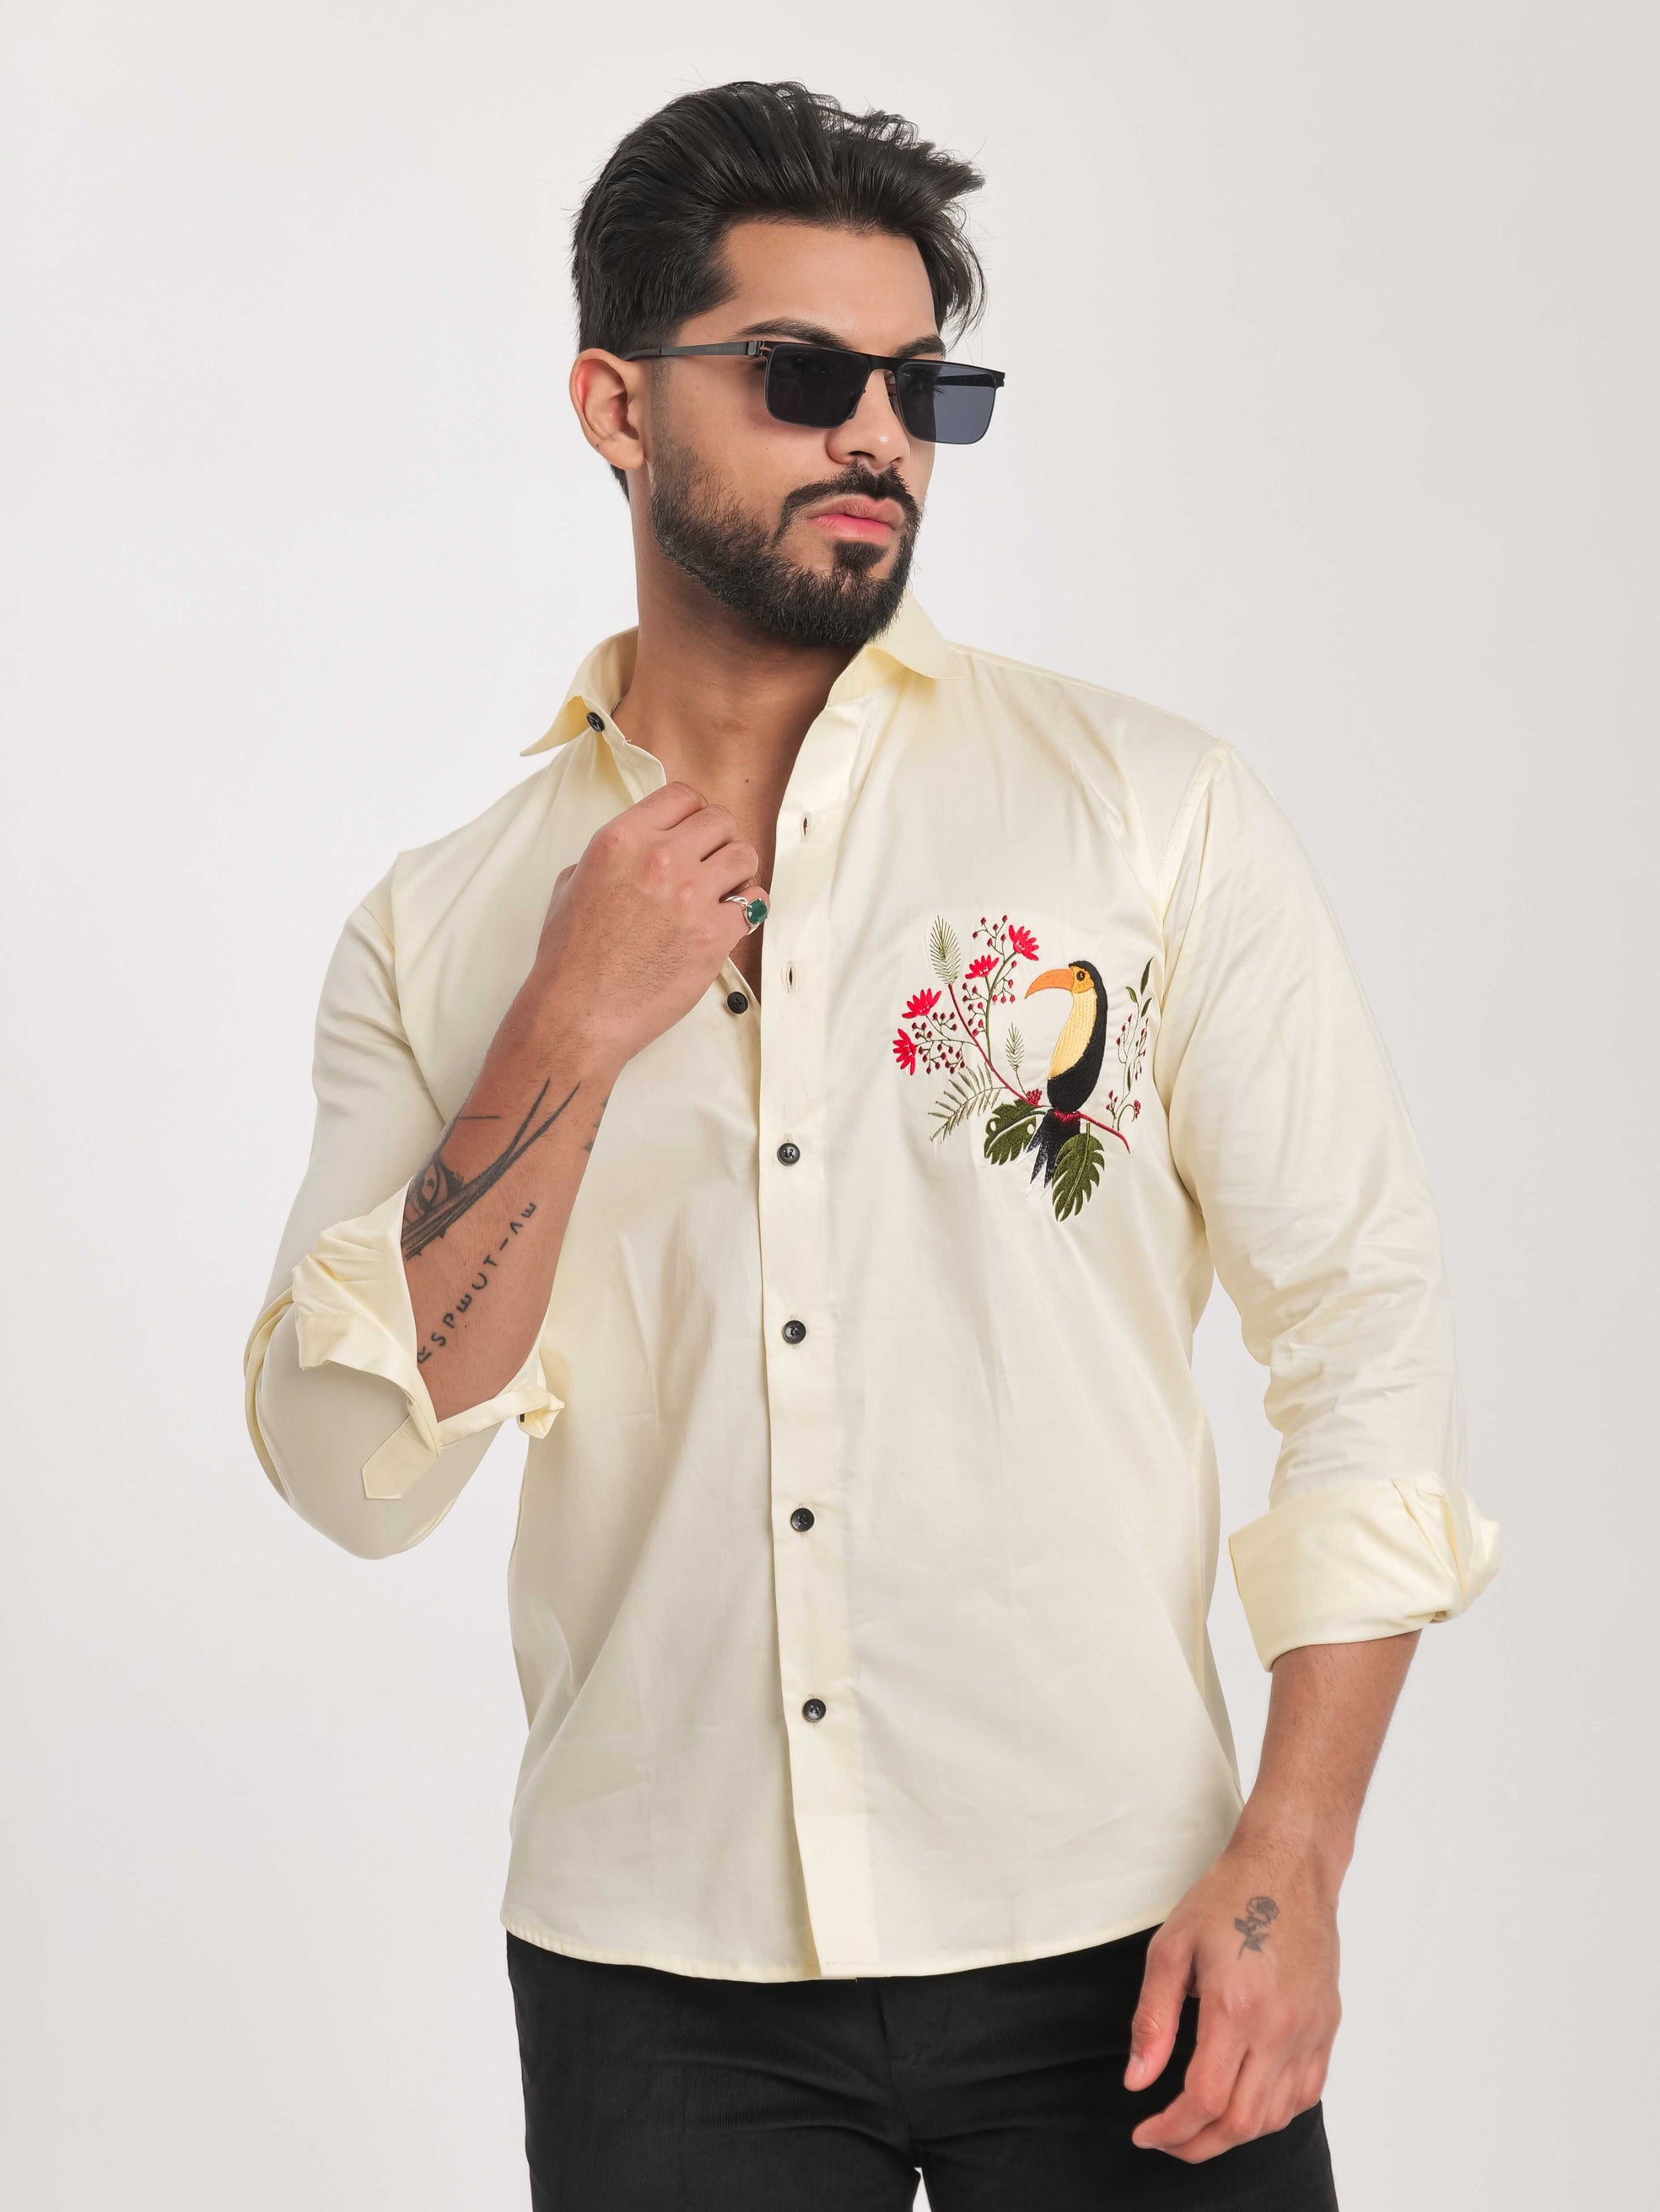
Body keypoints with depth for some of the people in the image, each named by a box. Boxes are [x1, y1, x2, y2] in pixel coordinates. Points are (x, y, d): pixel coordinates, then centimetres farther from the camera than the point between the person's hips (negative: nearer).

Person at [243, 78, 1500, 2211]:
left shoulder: (1155, 809, 0)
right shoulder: (439, 930, 4)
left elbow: (1364, 1329, -3)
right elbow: (355, 1470, -3)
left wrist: (1288, 1869, -10)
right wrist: (578, 1035, -12)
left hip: (1111, 1949, -1)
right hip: (660, 1975, 1)